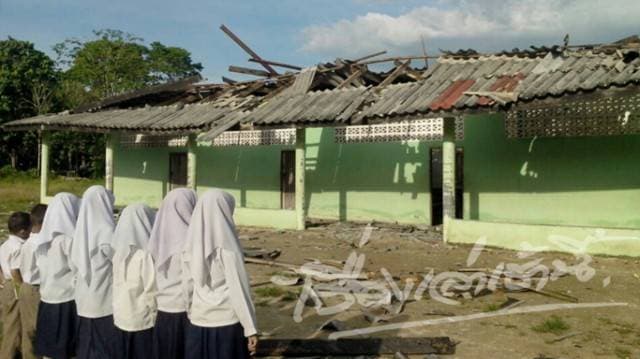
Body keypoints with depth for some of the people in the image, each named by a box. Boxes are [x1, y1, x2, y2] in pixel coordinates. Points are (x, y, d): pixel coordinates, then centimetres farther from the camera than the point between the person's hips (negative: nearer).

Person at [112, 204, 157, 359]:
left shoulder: (119, 253, 0)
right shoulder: (145, 255, -20)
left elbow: (118, 287, 6)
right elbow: (151, 290, -17)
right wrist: (157, 313, -3)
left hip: (121, 318, 6)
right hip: (142, 320, -6)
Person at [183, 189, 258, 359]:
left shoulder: (193, 246, 3)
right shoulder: (226, 246, -14)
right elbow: (238, 289, -15)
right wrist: (251, 328, -10)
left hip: (198, 323, 5)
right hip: (227, 324, -5)